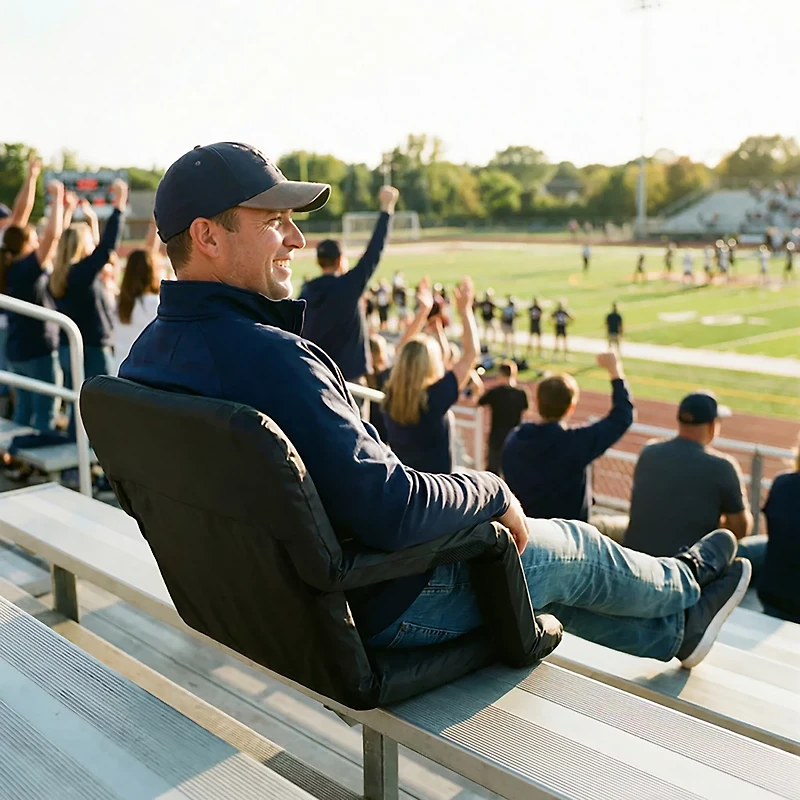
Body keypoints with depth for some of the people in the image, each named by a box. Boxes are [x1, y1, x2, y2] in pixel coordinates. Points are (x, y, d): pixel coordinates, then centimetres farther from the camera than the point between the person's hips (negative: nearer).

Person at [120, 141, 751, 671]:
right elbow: (391, 510, -34)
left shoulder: (149, 352, -3)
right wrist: (494, 492, -15)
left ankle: (672, 629, 47)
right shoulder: (272, 357, -34)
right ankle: (686, 588, 48)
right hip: (377, 609, -9)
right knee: (571, 547, 15)